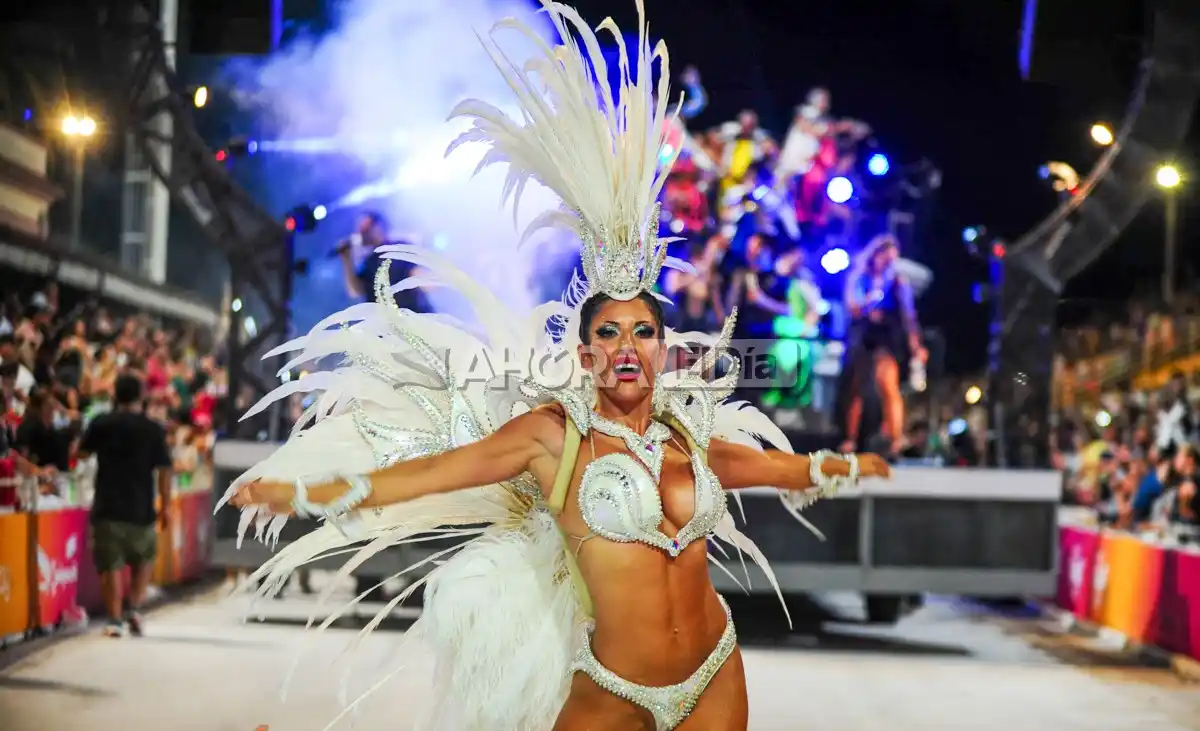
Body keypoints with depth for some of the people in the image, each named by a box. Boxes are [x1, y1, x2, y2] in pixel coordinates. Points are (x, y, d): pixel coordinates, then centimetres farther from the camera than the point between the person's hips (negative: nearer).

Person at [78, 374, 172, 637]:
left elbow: (82, 453, 14)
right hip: (140, 509, 0)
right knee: (144, 560, 21)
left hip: (107, 507, 0)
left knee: (110, 565, 3)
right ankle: (132, 608, 7)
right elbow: (164, 470, -3)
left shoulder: (101, 424, 0)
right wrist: (165, 506, 4)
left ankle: (115, 620, -3)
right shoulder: (154, 430, -2)